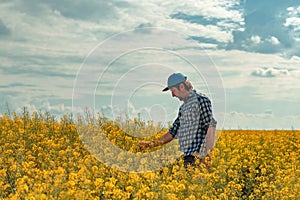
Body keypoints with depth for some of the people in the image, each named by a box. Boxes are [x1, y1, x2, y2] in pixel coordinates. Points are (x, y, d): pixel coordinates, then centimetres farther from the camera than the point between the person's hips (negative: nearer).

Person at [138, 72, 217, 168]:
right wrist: (151, 144, 17)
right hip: (185, 156, 8)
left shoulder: (201, 100, -5)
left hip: (196, 156, -8)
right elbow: (173, 132, 23)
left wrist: (207, 153, -20)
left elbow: (211, 126, -14)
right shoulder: (183, 107, 21)